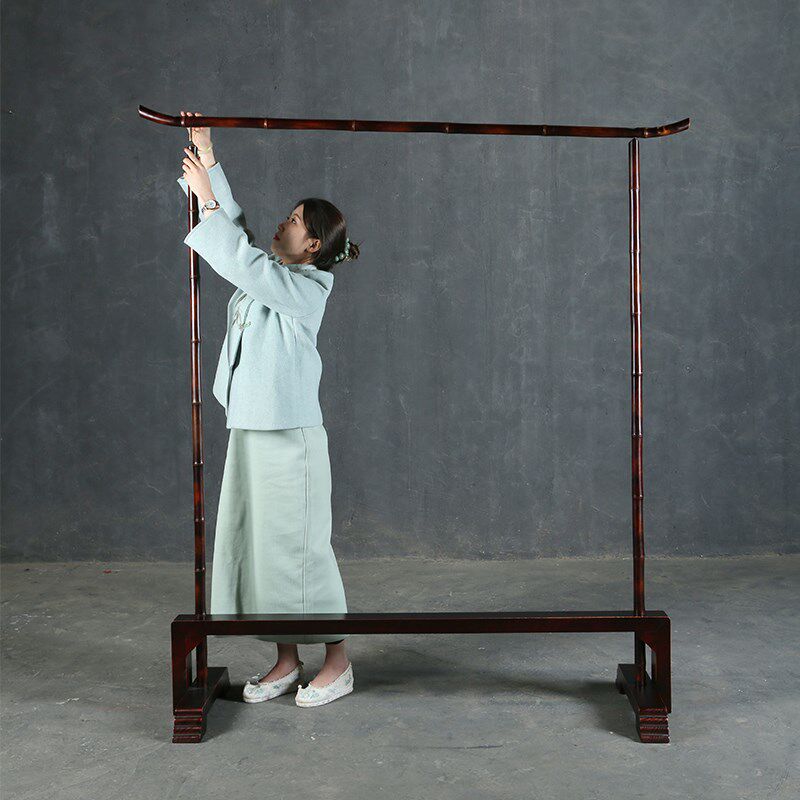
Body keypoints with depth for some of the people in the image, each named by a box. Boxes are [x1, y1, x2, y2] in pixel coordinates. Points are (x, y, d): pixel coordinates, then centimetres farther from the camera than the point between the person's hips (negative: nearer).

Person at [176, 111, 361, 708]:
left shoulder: (304, 287, -11)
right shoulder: (272, 274, 13)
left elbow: (239, 260, -22)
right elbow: (235, 230, 20)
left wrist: (206, 197, -12)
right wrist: (208, 161, 17)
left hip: (290, 436, -9)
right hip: (250, 432, 9)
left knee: (298, 546, -2)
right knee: (255, 544, 11)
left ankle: (337, 663, 14)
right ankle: (287, 661, 23)